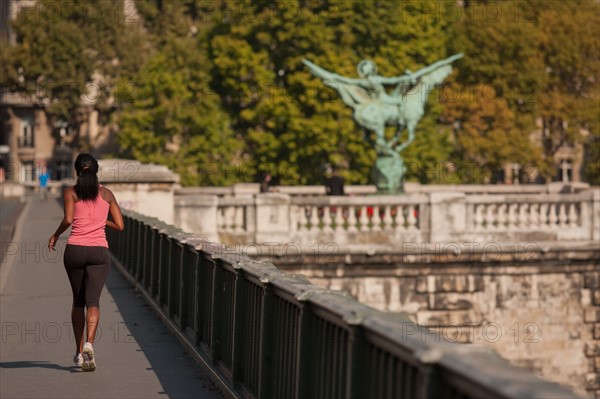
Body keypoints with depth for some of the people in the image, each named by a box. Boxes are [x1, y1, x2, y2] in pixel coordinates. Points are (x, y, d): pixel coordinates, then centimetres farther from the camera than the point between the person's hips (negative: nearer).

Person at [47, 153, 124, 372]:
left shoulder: (70, 192, 2)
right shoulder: (107, 194, 9)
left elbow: (68, 219, -14)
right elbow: (119, 225, 7)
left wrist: (56, 235, 4)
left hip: (74, 250, 0)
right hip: (99, 251, 0)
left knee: (78, 301, 17)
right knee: (92, 301, -8)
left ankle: (79, 351, 21)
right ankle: (89, 344, -32)